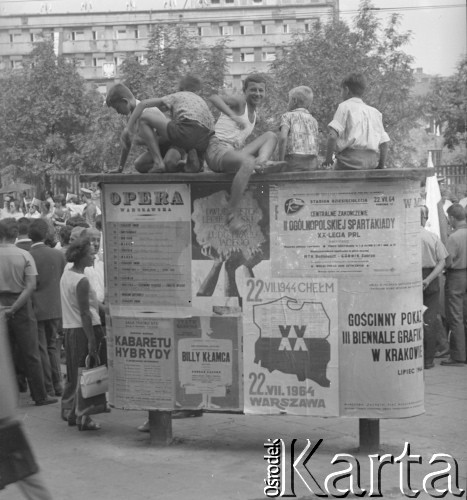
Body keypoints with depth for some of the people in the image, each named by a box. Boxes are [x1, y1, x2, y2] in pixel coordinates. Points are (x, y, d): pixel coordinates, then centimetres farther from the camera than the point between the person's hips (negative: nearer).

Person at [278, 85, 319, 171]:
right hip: (312, 162, 4)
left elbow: (283, 137, -10)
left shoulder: (288, 116, 6)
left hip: (294, 158, -4)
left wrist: (281, 161, -8)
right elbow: (316, 147, 14)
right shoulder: (313, 120, 20)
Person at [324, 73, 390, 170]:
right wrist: (381, 166, 21)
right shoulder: (374, 112, 21)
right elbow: (384, 142, 16)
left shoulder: (345, 106, 3)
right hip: (372, 161, 6)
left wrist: (328, 158, -4)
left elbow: (333, 134, -11)